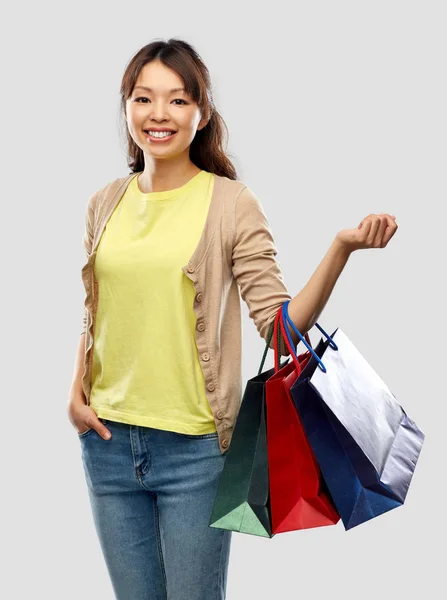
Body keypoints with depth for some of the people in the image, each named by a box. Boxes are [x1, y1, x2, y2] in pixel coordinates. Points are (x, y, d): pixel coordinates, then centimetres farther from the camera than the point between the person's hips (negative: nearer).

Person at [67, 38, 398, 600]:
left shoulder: (231, 204, -7)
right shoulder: (106, 204, 5)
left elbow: (282, 323, -14)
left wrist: (341, 248, -26)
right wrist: (76, 392, 3)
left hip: (195, 447, -4)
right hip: (107, 440, 4)